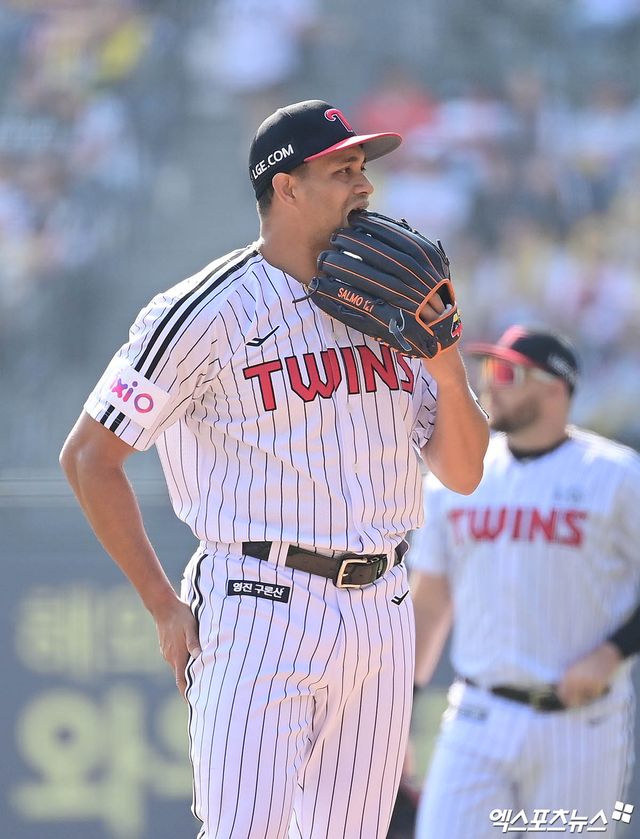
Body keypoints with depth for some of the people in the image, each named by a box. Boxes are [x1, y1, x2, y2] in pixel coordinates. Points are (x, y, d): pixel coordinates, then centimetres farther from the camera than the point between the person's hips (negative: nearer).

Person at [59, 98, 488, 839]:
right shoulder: (210, 313, -8)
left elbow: (462, 474, 13)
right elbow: (88, 455, -5)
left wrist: (449, 374, -6)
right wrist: (164, 607, -7)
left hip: (380, 609, 6)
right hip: (262, 610, -6)